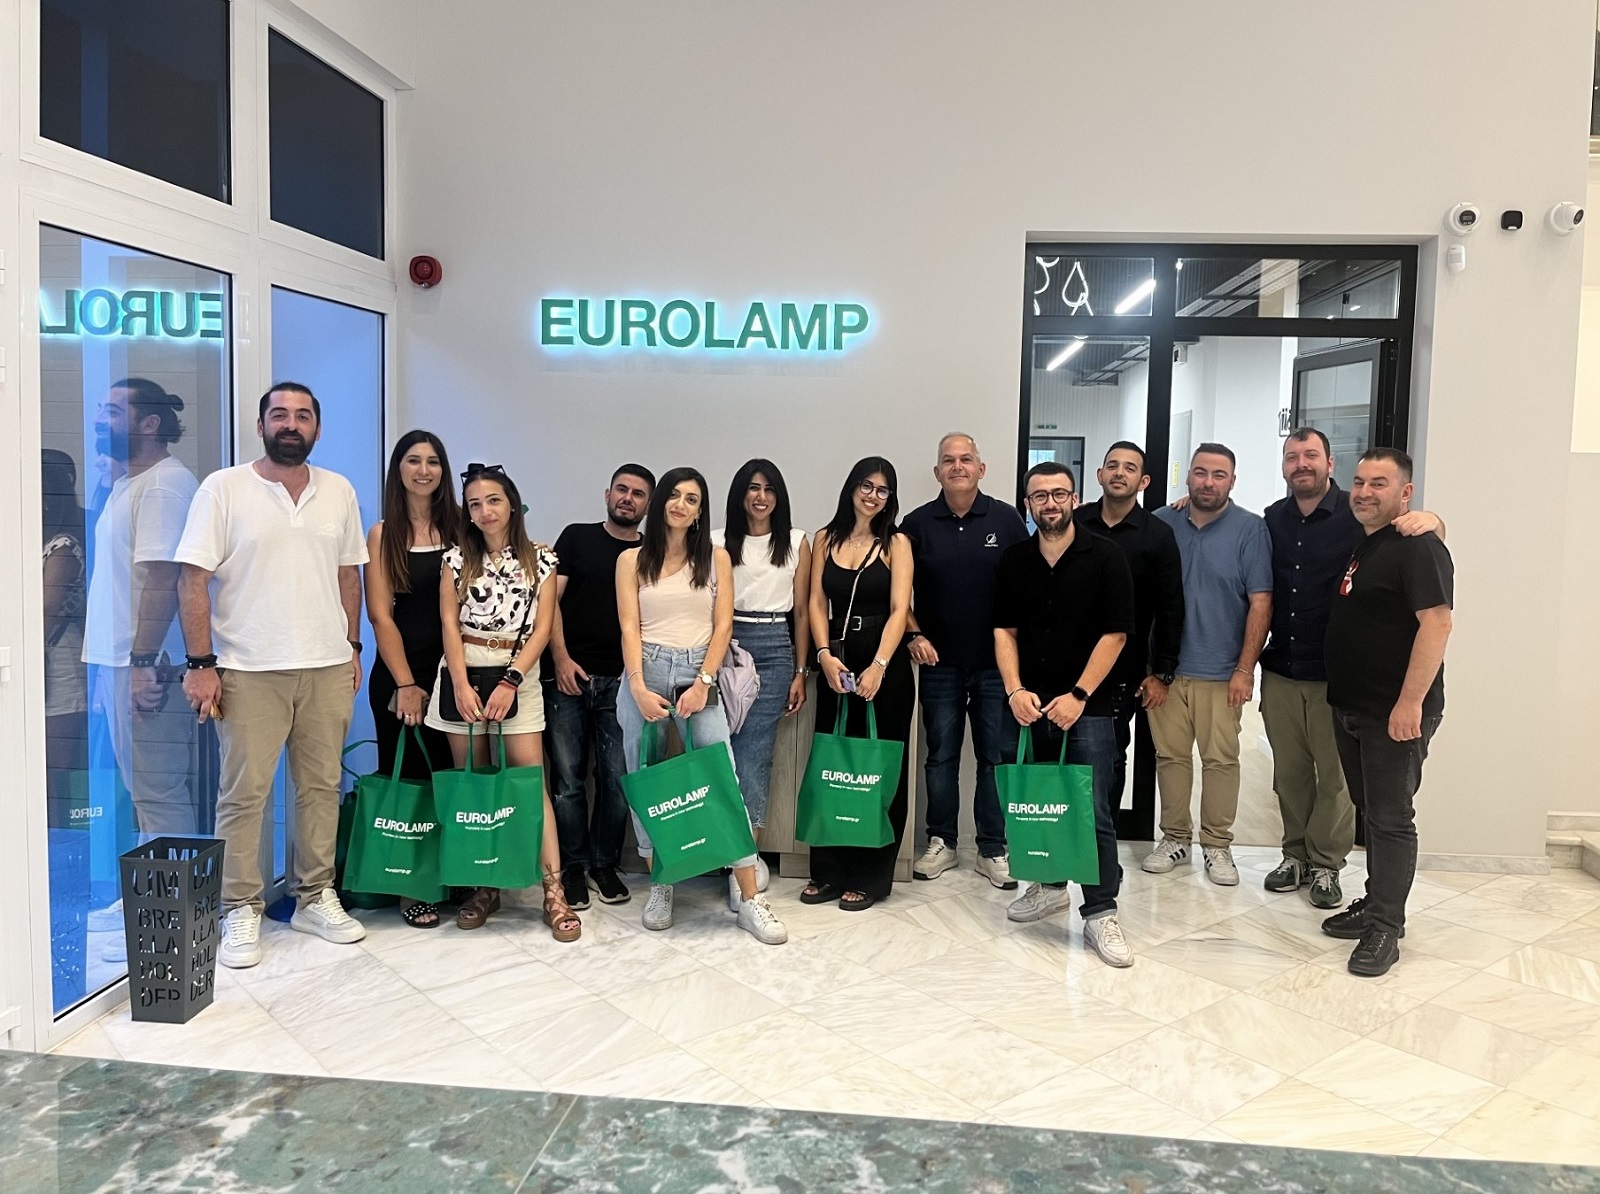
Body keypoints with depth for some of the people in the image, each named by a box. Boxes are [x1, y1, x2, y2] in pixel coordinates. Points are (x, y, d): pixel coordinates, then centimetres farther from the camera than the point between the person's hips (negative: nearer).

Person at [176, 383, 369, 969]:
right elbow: (193, 579, -7)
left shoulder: (339, 492, 8)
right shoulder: (223, 488, -4)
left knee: (321, 786, 10)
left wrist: (352, 645, 11)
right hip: (249, 671, -3)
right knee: (243, 794, 2)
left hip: (328, 667, 4)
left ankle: (315, 897, 23)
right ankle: (242, 911, 14)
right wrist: (201, 664, -11)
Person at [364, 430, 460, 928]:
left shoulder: (458, 527, 5)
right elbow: (380, 614, -4)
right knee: (404, 777, 4)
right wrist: (405, 683, -7)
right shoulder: (383, 534, 0)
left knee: (449, 775, 6)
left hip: (451, 670, 2)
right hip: (398, 674, -2)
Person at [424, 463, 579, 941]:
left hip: (519, 674, -1)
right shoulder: (457, 557, 6)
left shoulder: (540, 559, 3)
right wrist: (462, 685, -10)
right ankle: (483, 887, 15)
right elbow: (450, 622, 1)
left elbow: (542, 628, -2)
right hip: (464, 672, 2)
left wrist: (509, 682, -12)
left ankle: (554, 893, -7)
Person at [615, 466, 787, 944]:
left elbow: (723, 625, 3)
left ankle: (748, 896, -3)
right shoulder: (632, 560, 8)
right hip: (645, 674, 1)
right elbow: (629, 627, 0)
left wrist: (703, 684, -8)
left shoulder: (716, 558, 9)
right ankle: (660, 887, 17)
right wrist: (639, 688, -12)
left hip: (698, 675, 0)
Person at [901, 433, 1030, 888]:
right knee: (941, 755, 9)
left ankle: (993, 849, 16)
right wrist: (915, 635, -5)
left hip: (996, 661, -1)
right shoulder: (917, 523, 2)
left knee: (997, 756, 5)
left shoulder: (1006, 520, 0)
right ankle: (941, 842, 22)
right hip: (939, 662, 1)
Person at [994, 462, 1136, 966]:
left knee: (1093, 811, -5)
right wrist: (1015, 690, -7)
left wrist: (1078, 695, -12)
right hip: (1029, 705, 4)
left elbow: (1115, 633, -6)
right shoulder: (1014, 561, 8)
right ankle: (1049, 884, 31)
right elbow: (1004, 629, 7)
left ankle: (1100, 913, 2)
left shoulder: (1106, 558, -3)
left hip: (1087, 706, -4)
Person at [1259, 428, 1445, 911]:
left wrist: (1429, 521, -25)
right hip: (1281, 668, 4)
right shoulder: (1274, 519, 8)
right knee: (1289, 770, 12)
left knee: (1335, 774, 5)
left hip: (1335, 673, -4)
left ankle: (1326, 865, 18)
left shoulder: (1358, 515, -5)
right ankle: (1295, 855, 26)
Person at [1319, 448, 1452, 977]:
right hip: (1350, 707, 9)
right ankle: (1376, 903, 29)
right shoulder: (1360, 545, 14)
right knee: (1370, 811, 17)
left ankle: (1385, 929, 6)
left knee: (1391, 819, -2)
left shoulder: (1418, 547, -14)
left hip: (1395, 714, -9)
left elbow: (1437, 623, -22)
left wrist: (1411, 701, -25)